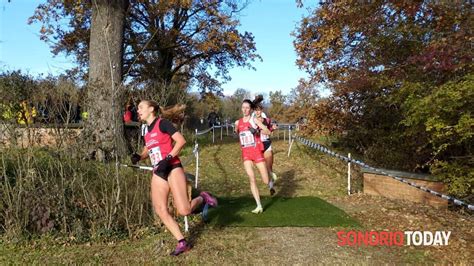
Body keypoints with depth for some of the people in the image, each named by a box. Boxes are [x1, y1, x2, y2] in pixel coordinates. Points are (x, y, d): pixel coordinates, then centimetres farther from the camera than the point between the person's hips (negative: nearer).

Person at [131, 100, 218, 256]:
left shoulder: (162, 123, -7)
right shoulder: (146, 130, 15)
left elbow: (181, 141, -14)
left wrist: (168, 158, -21)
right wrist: (139, 157, 7)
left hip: (172, 169, -8)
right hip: (158, 173, 8)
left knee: (184, 210, -16)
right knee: (160, 210, -1)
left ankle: (202, 198, 16)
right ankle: (182, 243, 10)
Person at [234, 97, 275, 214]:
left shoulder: (254, 120, -3)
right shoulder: (238, 123, 8)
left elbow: (268, 131, -11)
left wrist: (257, 130, -23)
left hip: (257, 152, -2)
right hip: (246, 154, 3)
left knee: (265, 181, -1)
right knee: (251, 179, -11)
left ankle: (270, 184, 38)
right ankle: (259, 206, -3)